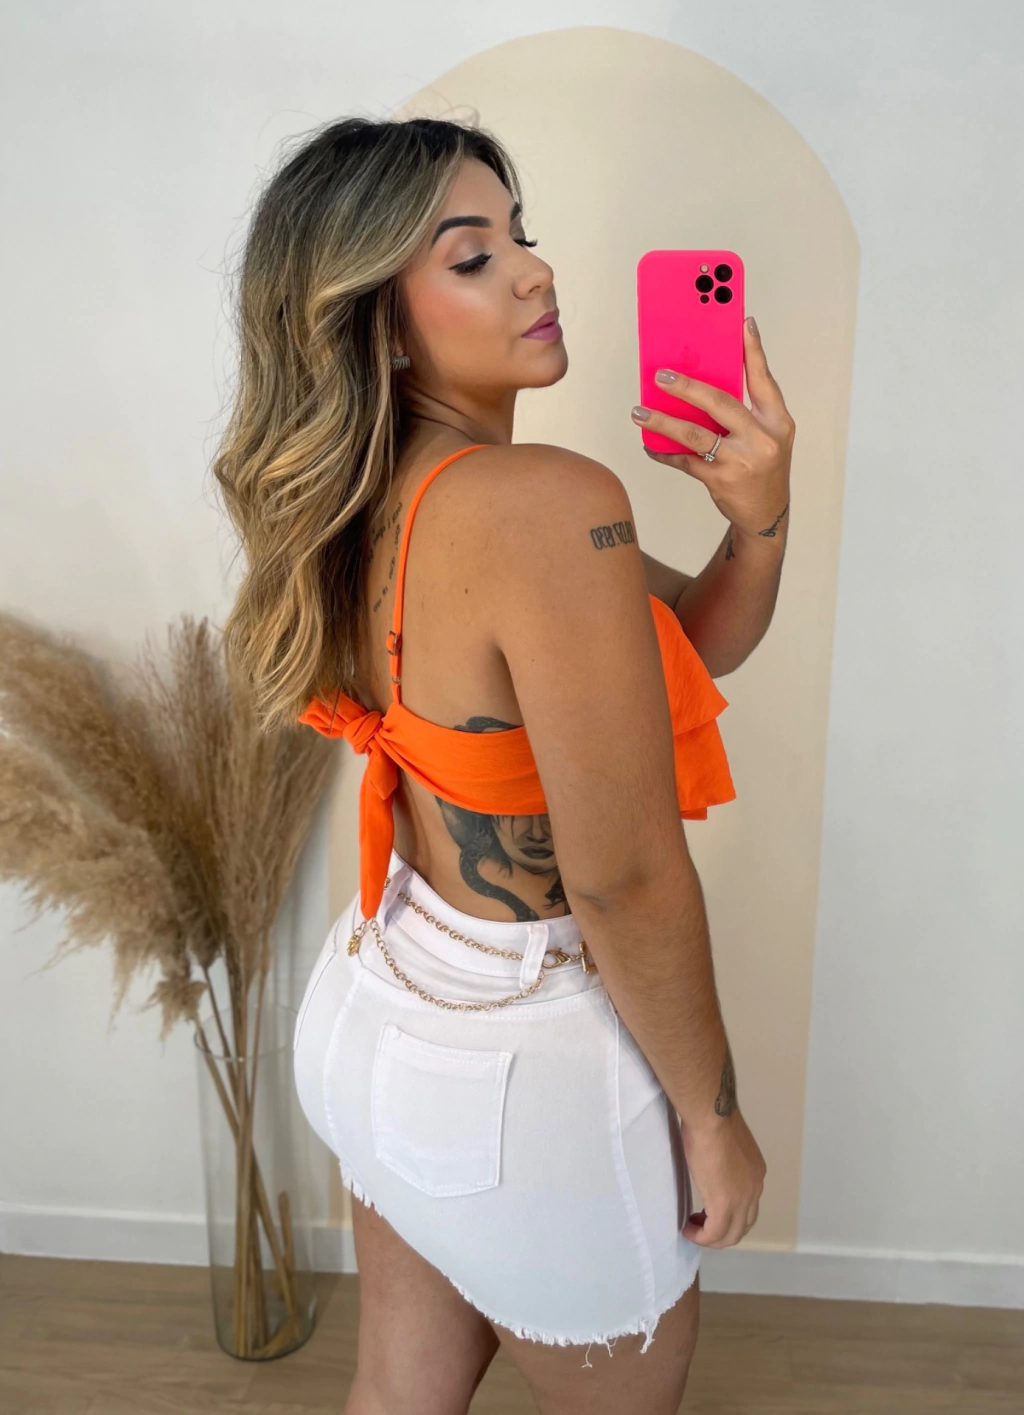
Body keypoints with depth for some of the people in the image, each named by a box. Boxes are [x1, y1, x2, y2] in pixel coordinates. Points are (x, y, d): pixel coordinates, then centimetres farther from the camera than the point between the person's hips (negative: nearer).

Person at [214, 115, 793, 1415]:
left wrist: (757, 517, -14)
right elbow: (625, 880, -24)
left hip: (377, 1011, 8)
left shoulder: (382, 501, -1)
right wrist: (713, 1113, -10)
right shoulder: (550, 506, -28)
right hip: (523, 1072, -7)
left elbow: (687, 641, 4)